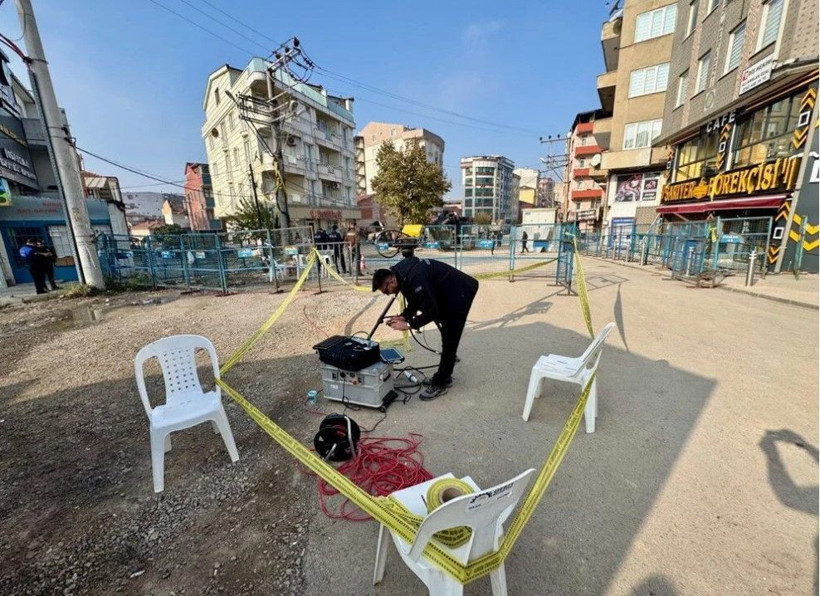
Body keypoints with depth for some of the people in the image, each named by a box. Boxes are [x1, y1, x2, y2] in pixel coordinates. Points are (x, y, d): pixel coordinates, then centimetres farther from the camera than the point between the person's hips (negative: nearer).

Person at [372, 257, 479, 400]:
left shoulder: (414, 277, -32)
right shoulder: (402, 275, -2)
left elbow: (431, 310, -30)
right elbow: (415, 302, 9)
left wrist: (408, 324, -24)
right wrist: (403, 317, -7)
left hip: (460, 292, -10)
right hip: (447, 293, 10)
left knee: (449, 340, -5)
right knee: (447, 336, 16)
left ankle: (440, 384, 5)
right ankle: (444, 376, 29)